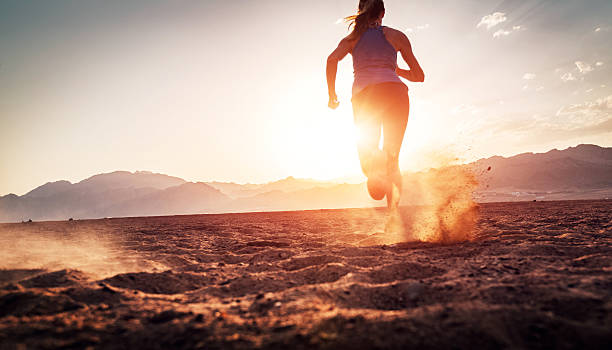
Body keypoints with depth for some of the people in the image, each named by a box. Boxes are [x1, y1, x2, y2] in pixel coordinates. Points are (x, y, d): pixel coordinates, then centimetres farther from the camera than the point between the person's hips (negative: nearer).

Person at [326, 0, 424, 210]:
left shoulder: (352, 38, 22)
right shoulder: (396, 35, 22)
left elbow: (332, 59, 0)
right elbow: (419, 76, 23)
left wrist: (332, 94, 8)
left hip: (363, 95, 0)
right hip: (393, 90, 0)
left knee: (368, 152, 7)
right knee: (393, 160, 6)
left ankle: (375, 157, -32)